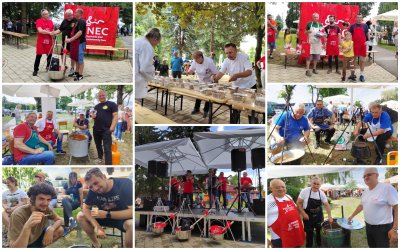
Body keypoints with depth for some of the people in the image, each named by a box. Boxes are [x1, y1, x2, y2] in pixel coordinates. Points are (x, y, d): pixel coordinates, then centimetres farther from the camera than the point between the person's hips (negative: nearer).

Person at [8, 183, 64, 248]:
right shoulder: (18, 214, -31)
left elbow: (59, 220, 1)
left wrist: (51, 229, -21)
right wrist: (27, 227, -52)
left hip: (36, 238, 7)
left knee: (60, 230, -9)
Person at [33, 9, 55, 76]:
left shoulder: (50, 21, 8)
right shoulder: (39, 21, -8)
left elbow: (52, 30, 19)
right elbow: (40, 30, -20)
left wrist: (53, 34, 1)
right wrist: (49, 32, -22)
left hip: (49, 41, 5)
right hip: (41, 41, -4)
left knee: (49, 55, 8)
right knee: (38, 56, -2)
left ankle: (49, 67, 27)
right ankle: (35, 70, 6)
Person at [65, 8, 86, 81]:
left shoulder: (82, 21, -15)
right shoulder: (78, 21, 15)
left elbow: (80, 32, -25)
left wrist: (70, 39, -25)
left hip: (80, 43, -10)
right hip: (76, 42, 10)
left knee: (80, 59, -4)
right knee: (76, 59, 16)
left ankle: (80, 75, 1)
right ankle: (76, 72, 25)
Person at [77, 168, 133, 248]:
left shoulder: (125, 184, -27)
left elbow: (132, 211, -31)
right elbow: (85, 208, -8)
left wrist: (106, 214, -33)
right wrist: (97, 226, -23)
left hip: (123, 218, -5)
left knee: (131, 224, -37)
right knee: (80, 216, -11)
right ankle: (97, 245, 5)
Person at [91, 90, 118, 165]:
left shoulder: (112, 104, -3)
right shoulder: (96, 106, 17)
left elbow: (115, 116, -10)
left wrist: (112, 127, -21)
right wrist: (93, 116, 0)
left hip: (106, 130, -7)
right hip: (96, 129, 7)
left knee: (107, 148, -11)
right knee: (98, 145, 20)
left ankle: (108, 164, -13)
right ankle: (100, 158, 39)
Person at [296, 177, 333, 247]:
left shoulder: (322, 194, -8)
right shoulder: (305, 191, -16)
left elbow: (326, 205, -5)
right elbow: (298, 203, -11)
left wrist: (329, 216, -15)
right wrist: (303, 214, -15)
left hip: (319, 216, 3)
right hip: (308, 216, -3)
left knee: (320, 232, 14)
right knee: (309, 233, 6)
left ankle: (320, 246, 34)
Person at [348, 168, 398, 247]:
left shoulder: (387, 188, -17)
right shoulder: (365, 191, 8)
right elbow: (361, 205, 23)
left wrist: (394, 229, -25)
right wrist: (352, 216, 27)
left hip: (382, 227, -8)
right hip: (368, 226, 8)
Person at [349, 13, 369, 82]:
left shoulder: (365, 26, 7)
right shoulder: (353, 26, 4)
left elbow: (367, 34, 13)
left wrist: (367, 41, 2)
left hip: (363, 46, 1)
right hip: (354, 45, -1)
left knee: (362, 60, 3)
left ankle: (361, 75, 11)